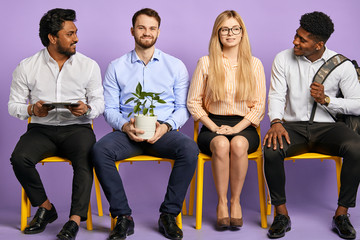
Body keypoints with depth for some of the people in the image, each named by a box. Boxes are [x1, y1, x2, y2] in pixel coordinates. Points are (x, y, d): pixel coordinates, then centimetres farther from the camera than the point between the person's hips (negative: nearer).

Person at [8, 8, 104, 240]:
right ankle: (45, 207, -6)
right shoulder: (27, 67, 5)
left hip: (76, 127, -1)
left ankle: (76, 219, -30)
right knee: (19, 158, -27)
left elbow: (99, 102, 8)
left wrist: (86, 108, -15)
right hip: (41, 129, 1)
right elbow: (13, 105, 6)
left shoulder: (89, 66, 7)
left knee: (85, 158, -33)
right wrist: (32, 109, -16)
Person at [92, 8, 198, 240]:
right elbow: (109, 108, 7)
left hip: (163, 132, 0)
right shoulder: (117, 67, 12)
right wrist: (124, 125, -14)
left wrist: (166, 126, -13)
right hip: (128, 132, 1)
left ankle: (169, 215, -19)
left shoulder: (175, 66, 11)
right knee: (100, 150, -31)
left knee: (189, 149, -33)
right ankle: (123, 217, -20)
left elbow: (183, 107, 7)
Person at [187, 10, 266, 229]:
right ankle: (222, 202, -21)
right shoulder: (206, 63, 6)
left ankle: (235, 200, -18)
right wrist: (215, 128, -7)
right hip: (213, 125, 0)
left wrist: (236, 129, -10)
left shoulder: (254, 65, 8)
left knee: (238, 144, -35)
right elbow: (193, 102, 5)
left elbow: (259, 106, 5)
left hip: (244, 127, 0)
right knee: (221, 144, -35)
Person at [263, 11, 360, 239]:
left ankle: (341, 214, -15)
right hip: (293, 126, 1)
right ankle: (282, 214, -14)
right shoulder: (283, 59, 3)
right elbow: (276, 95, -2)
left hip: (327, 126, 0)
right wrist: (276, 122, -21)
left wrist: (326, 100, -16)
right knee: (271, 150, -32)